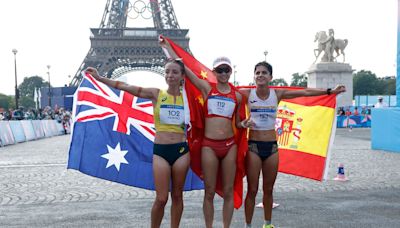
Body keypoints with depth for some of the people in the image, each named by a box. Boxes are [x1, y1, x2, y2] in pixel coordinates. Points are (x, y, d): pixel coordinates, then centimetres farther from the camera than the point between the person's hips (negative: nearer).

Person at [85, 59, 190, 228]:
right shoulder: (156, 94, 0)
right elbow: (125, 87, -3)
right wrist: (99, 78, -6)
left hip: (181, 151, 2)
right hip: (160, 151, -1)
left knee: (177, 196, 9)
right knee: (161, 199, -3)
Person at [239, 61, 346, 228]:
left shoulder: (277, 94, 1)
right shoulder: (247, 94, -5)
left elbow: (305, 92, 4)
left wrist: (330, 91, 7)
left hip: (272, 146, 3)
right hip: (254, 146, -3)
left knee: (268, 189, 13)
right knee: (252, 190, 0)